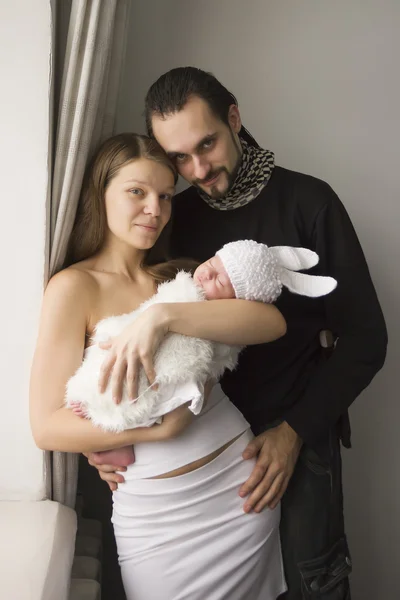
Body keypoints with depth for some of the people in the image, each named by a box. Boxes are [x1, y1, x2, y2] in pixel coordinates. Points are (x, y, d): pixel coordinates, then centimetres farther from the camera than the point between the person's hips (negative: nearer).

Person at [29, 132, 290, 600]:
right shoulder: (75, 285, -9)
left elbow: (272, 323, -14)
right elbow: (48, 426, -14)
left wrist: (164, 316, -27)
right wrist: (161, 426, -23)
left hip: (242, 481, 4)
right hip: (158, 511, -4)